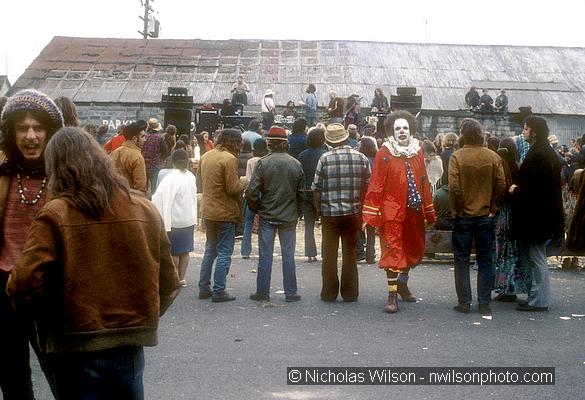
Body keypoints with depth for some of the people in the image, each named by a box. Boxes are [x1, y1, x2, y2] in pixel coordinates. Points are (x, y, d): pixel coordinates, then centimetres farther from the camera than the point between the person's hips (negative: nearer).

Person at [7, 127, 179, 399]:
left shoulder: (54, 215, -14)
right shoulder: (144, 210, -3)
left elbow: (24, 286, -18)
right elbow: (168, 283, 1)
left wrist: (46, 319, 3)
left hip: (76, 349, -3)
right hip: (130, 346, 3)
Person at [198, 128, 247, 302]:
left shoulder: (206, 156, 7)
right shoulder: (229, 159, -17)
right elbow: (233, 189, -20)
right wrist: (244, 181, 0)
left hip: (208, 211, 8)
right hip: (225, 212, -7)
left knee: (210, 250, 18)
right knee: (224, 252, 2)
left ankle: (204, 288, 22)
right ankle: (218, 291, 4)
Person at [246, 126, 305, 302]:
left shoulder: (262, 163, -10)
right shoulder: (296, 164, -1)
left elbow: (252, 191, -12)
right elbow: (301, 193, 3)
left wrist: (256, 209, 4)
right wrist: (297, 213, 14)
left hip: (267, 216, -2)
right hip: (289, 217, 2)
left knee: (265, 255, 6)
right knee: (288, 255, 9)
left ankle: (262, 292, 12)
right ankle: (291, 293, 14)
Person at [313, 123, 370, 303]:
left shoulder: (325, 159, -6)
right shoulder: (361, 158, 0)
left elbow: (317, 189, -4)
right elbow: (367, 187, 1)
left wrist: (319, 209, 9)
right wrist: (361, 209, 12)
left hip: (330, 213, -2)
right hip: (353, 213, 2)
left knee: (329, 254, 9)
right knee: (350, 254, 11)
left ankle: (329, 293, 14)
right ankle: (350, 293, 16)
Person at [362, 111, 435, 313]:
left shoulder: (417, 152, 10)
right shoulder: (384, 153, -4)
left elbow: (424, 182, 12)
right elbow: (376, 184, -7)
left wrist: (429, 211, 12)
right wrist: (370, 213, -12)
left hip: (414, 211, 5)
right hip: (392, 210, -5)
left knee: (414, 249, 16)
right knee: (393, 250, -5)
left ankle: (402, 283, 37)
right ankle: (392, 295, 1)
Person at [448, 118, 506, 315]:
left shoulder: (457, 156, -10)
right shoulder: (493, 157, -1)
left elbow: (453, 187, -15)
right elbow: (501, 186, -3)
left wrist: (456, 211, -3)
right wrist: (493, 209, 7)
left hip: (463, 217, -2)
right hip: (485, 216, 2)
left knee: (462, 260, 7)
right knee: (485, 260, 10)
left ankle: (464, 302, 10)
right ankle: (484, 303, 13)